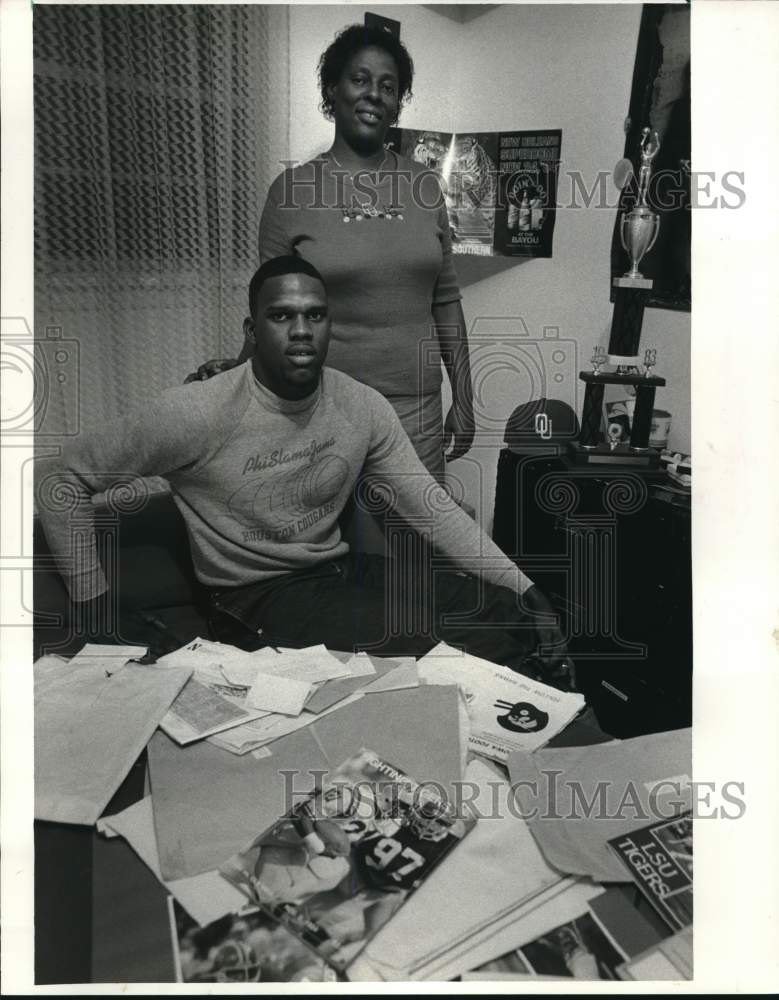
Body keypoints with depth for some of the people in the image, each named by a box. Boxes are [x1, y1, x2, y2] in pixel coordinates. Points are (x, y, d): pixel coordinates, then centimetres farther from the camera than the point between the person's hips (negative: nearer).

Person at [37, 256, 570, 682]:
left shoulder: (364, 408, -4)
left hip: (344, 571, 5)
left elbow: (433, 510, -3)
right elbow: (61, 478, -8)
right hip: (257, 597, -5)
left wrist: (524, 589, -12)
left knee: (509, 615, -8)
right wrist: (95, 601, -11)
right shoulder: (199, 414, -17)